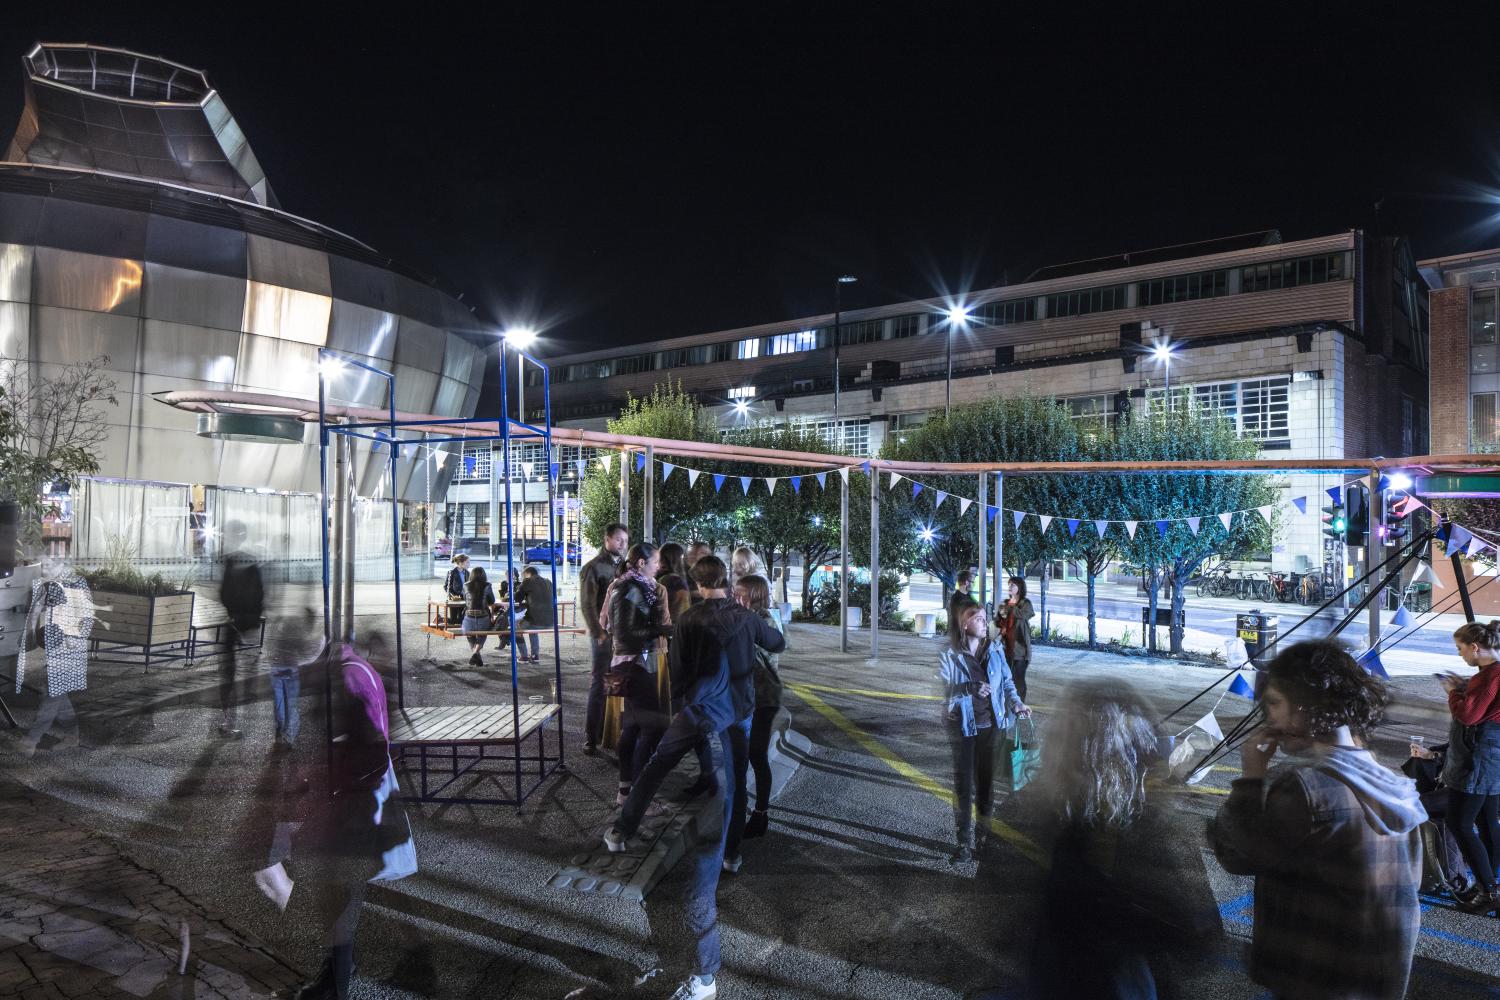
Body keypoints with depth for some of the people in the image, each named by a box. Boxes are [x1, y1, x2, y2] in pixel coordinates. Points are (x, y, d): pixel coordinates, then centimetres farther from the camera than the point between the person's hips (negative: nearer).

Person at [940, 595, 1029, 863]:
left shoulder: (995, 650, 0)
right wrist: (970, 688, -28)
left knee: (987, 779, 13)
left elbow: (1006, 680, 10)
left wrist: (1016, 702, -8)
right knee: (963, 783, 1)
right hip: (962, 726, -3)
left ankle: (985, 830, 27)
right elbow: (940, 690, -14)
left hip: (991, 724, 3)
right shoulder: (948, 654, -13)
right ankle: (964, 842, 8)